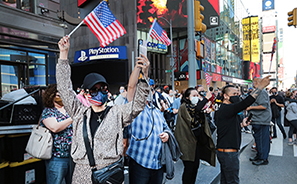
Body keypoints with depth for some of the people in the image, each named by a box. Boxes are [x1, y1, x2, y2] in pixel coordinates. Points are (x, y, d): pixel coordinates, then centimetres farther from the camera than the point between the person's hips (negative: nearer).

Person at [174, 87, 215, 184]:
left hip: (196, 141, 8)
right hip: (187, 142, -8)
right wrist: (206, 98, -28)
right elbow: (194, 110, -33)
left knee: (195, 166, 14)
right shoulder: (184, 107, -12)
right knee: (189, 167, -3)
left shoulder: (197, 106, 13)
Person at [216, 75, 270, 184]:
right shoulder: (226, 109, -19)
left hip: (224, 152, 10)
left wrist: (241, 124, 11)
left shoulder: (225, 109, 14)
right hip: (228, 153, -10)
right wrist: (261, 86, -25)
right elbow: (245, 103, -30)